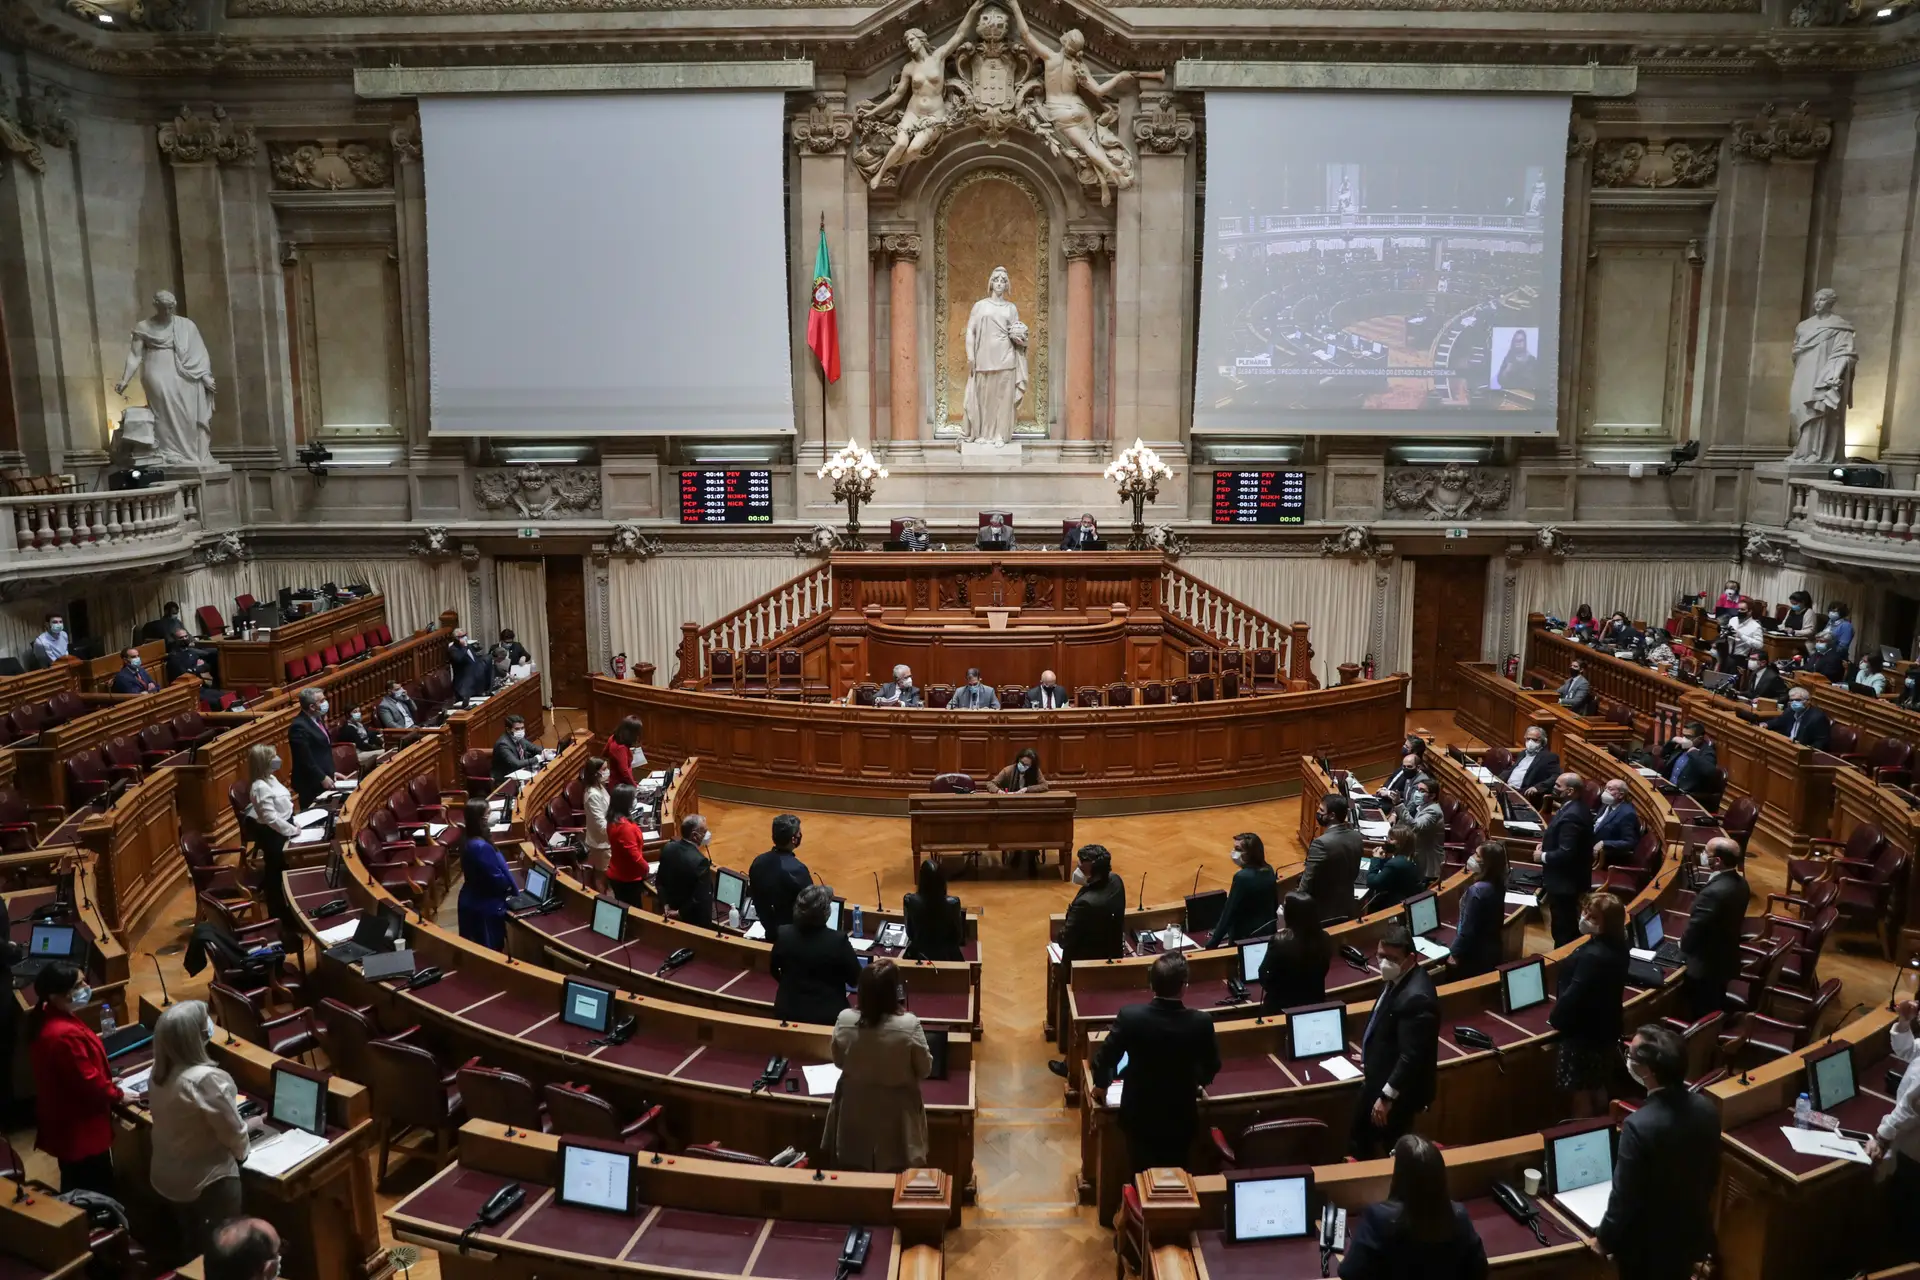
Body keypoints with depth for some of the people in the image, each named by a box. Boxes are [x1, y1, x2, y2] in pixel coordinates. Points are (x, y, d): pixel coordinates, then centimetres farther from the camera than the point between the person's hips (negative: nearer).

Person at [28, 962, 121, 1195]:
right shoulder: (64, 1035, -34)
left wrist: (106, 1081, 14)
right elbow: (88, 1083, -24)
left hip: (66, 1122, 10)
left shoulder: (48, 1016, -2)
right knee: (97, 1192, 7)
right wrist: (117, 1095, -8)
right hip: (80, 1126, -10)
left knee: (76, 1187, 26)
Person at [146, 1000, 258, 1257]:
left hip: (165, 1177, 7)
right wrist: (248, 1127, 1)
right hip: (207, 1183, -7)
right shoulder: (207, 1079, -32)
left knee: (192, 1245, 26)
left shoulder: (158, 1072, -7)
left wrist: (242, 1124, 9)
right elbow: (234, 1135, -21)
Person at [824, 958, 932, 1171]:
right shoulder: (909, 1025, -25)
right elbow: (925, 1070, -9)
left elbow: (838, 1062, 1)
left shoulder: (844, 1020, -17)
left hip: (855, 1112, 2)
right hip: (896, 1115, -2)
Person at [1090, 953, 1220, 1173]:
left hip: (1139, 1115, 0)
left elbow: (1104, 1059, -12)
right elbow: (1212, 1066, -2)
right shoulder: (1201, 1022, -21)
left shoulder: (1130, 1016, -24)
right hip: (1181, 1117, 1)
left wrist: (1101, 1084, 10)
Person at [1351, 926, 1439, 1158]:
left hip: (1396, 1088, -9)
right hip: (1379, 1077, 10)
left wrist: (1387, 1096, -25)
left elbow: (1411, 1056, -30)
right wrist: (1369, 1058, 18)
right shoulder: (1397, 978, -2)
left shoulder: (1416, 997, -32)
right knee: (1362, 1136, 23)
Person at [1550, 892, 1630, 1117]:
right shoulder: (1617, 946, -3)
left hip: (1583, 1032, -9)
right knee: (1597, 1086, 24)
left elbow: (1573, 995, -27)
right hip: (1604, 1028, 9)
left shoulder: (1593, 956, -33)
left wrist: (1555, 1018, -10)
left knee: (1580, 1091, 8)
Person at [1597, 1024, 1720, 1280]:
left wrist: (1604, 1240, -7)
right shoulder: (1707, 1109, -12)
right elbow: (1712, 1175, 4)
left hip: (1647, 1245, -6)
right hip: (1692, 1232, 6)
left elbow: (1624, 1198, -24)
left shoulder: (1640, 1126, -34)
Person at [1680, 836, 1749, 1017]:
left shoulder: (1713, 892, -35)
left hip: (1706, 965, -8)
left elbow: (1695, 928, -24)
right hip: (1726, 958, 8)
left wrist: (1683, 946, -5)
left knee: (1702, 1015, 10)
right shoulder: (1740, 882, -5)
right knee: (1717, 1008, 26)